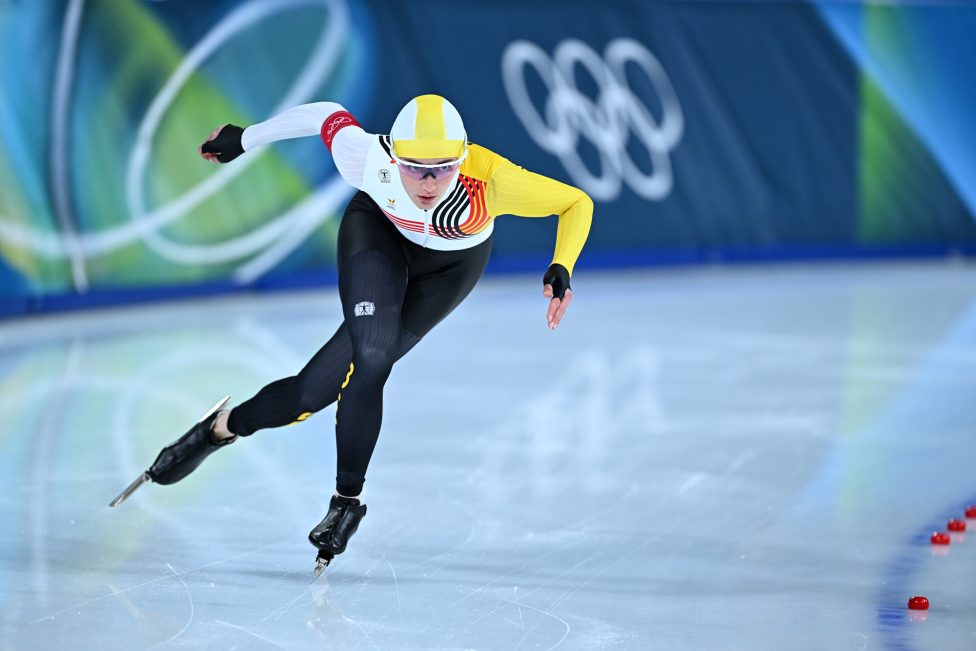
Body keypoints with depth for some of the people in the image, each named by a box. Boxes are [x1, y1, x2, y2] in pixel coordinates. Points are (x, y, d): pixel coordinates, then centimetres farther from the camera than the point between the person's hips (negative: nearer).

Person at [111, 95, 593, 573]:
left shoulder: (492, 181, -40)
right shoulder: (368, 160, -35)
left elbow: (578, 202, -25)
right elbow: (328, 115, -13)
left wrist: (561, 270, -41)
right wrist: (244, 139, 0)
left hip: (451, 264, 0)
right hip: (379, 229, 0)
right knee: (370, 360, -22)